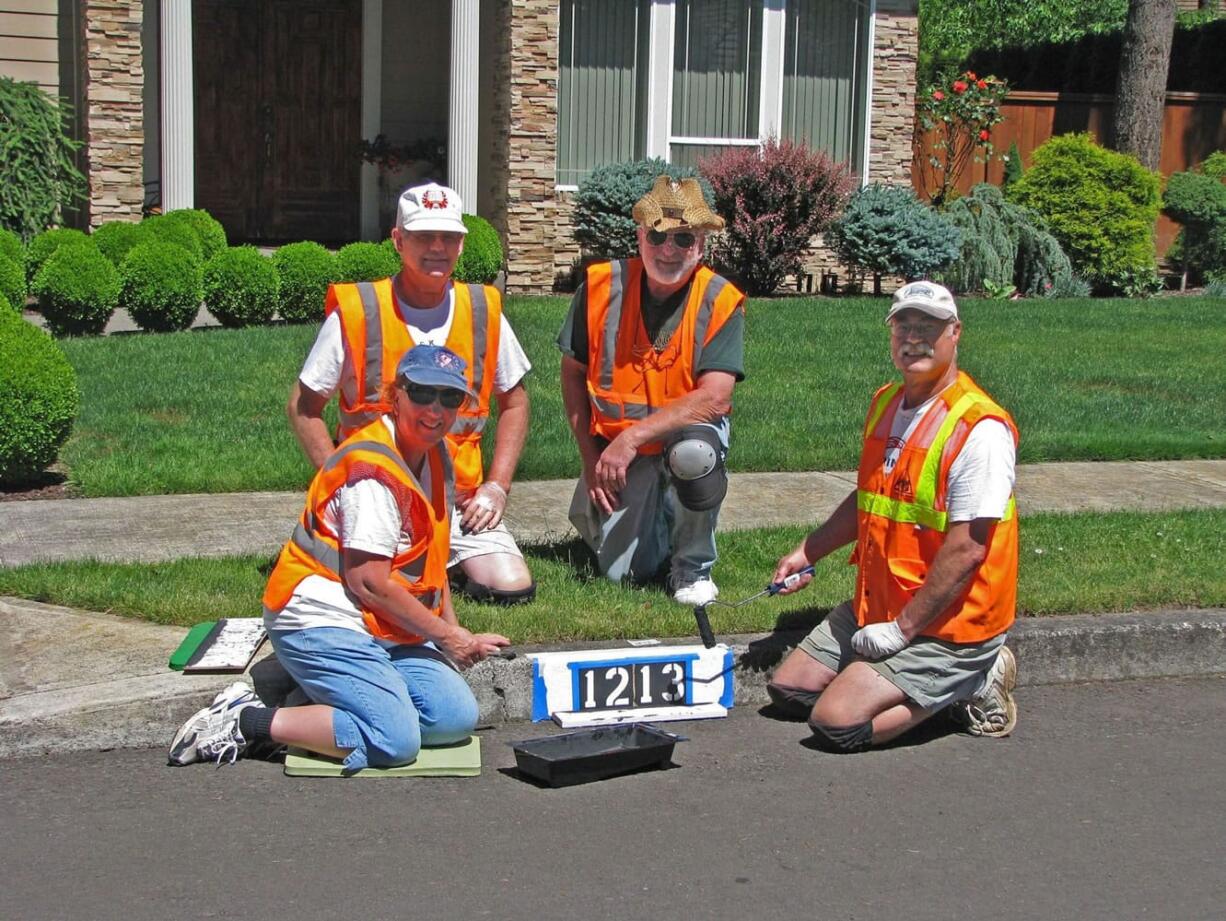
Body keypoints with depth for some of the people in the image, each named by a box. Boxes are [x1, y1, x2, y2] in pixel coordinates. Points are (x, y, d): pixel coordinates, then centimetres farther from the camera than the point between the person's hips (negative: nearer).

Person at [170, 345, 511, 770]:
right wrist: (448, 636, -10)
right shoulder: (373, 469, -19)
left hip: (383, 630, 9)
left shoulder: (436, 456, 10)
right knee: (395, 741, -22)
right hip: (322, 622, -9)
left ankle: (317, 707, 2)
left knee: (457, 716, -9)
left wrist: (455, 634, 6)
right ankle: (246, 721, -11)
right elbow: (369, 582, -20)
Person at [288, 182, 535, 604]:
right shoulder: (354, 313, -6)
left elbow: (513, 403, 15)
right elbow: (303, 407, 0)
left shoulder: (484, 312, 4)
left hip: (461, 502, 3)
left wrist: (497, 486, 3)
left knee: (512, 587, -14)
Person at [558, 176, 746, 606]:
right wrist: (591, 460, -4)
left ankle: (693, 567, -11)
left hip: (689, 429, -2)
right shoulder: (601, 286, -10)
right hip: (615, 447, 2)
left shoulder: (721, 301, -16)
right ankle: (657, 514, 29)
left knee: (693, 451, -38)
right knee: (619, 571, -7)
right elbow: (573, 375, 0)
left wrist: (633, 437, -31)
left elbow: (714, 397, -25)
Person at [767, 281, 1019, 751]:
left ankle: (973, 685, 0)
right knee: (787, 690, 7)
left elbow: (967, 549, -23)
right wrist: (806, 553, 18)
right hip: (874, 607, 9)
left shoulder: (981, 428, -20)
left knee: (836, 723, -20)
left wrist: (902, 629, -20)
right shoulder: (885, 404, 8)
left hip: (946, 625, -9)